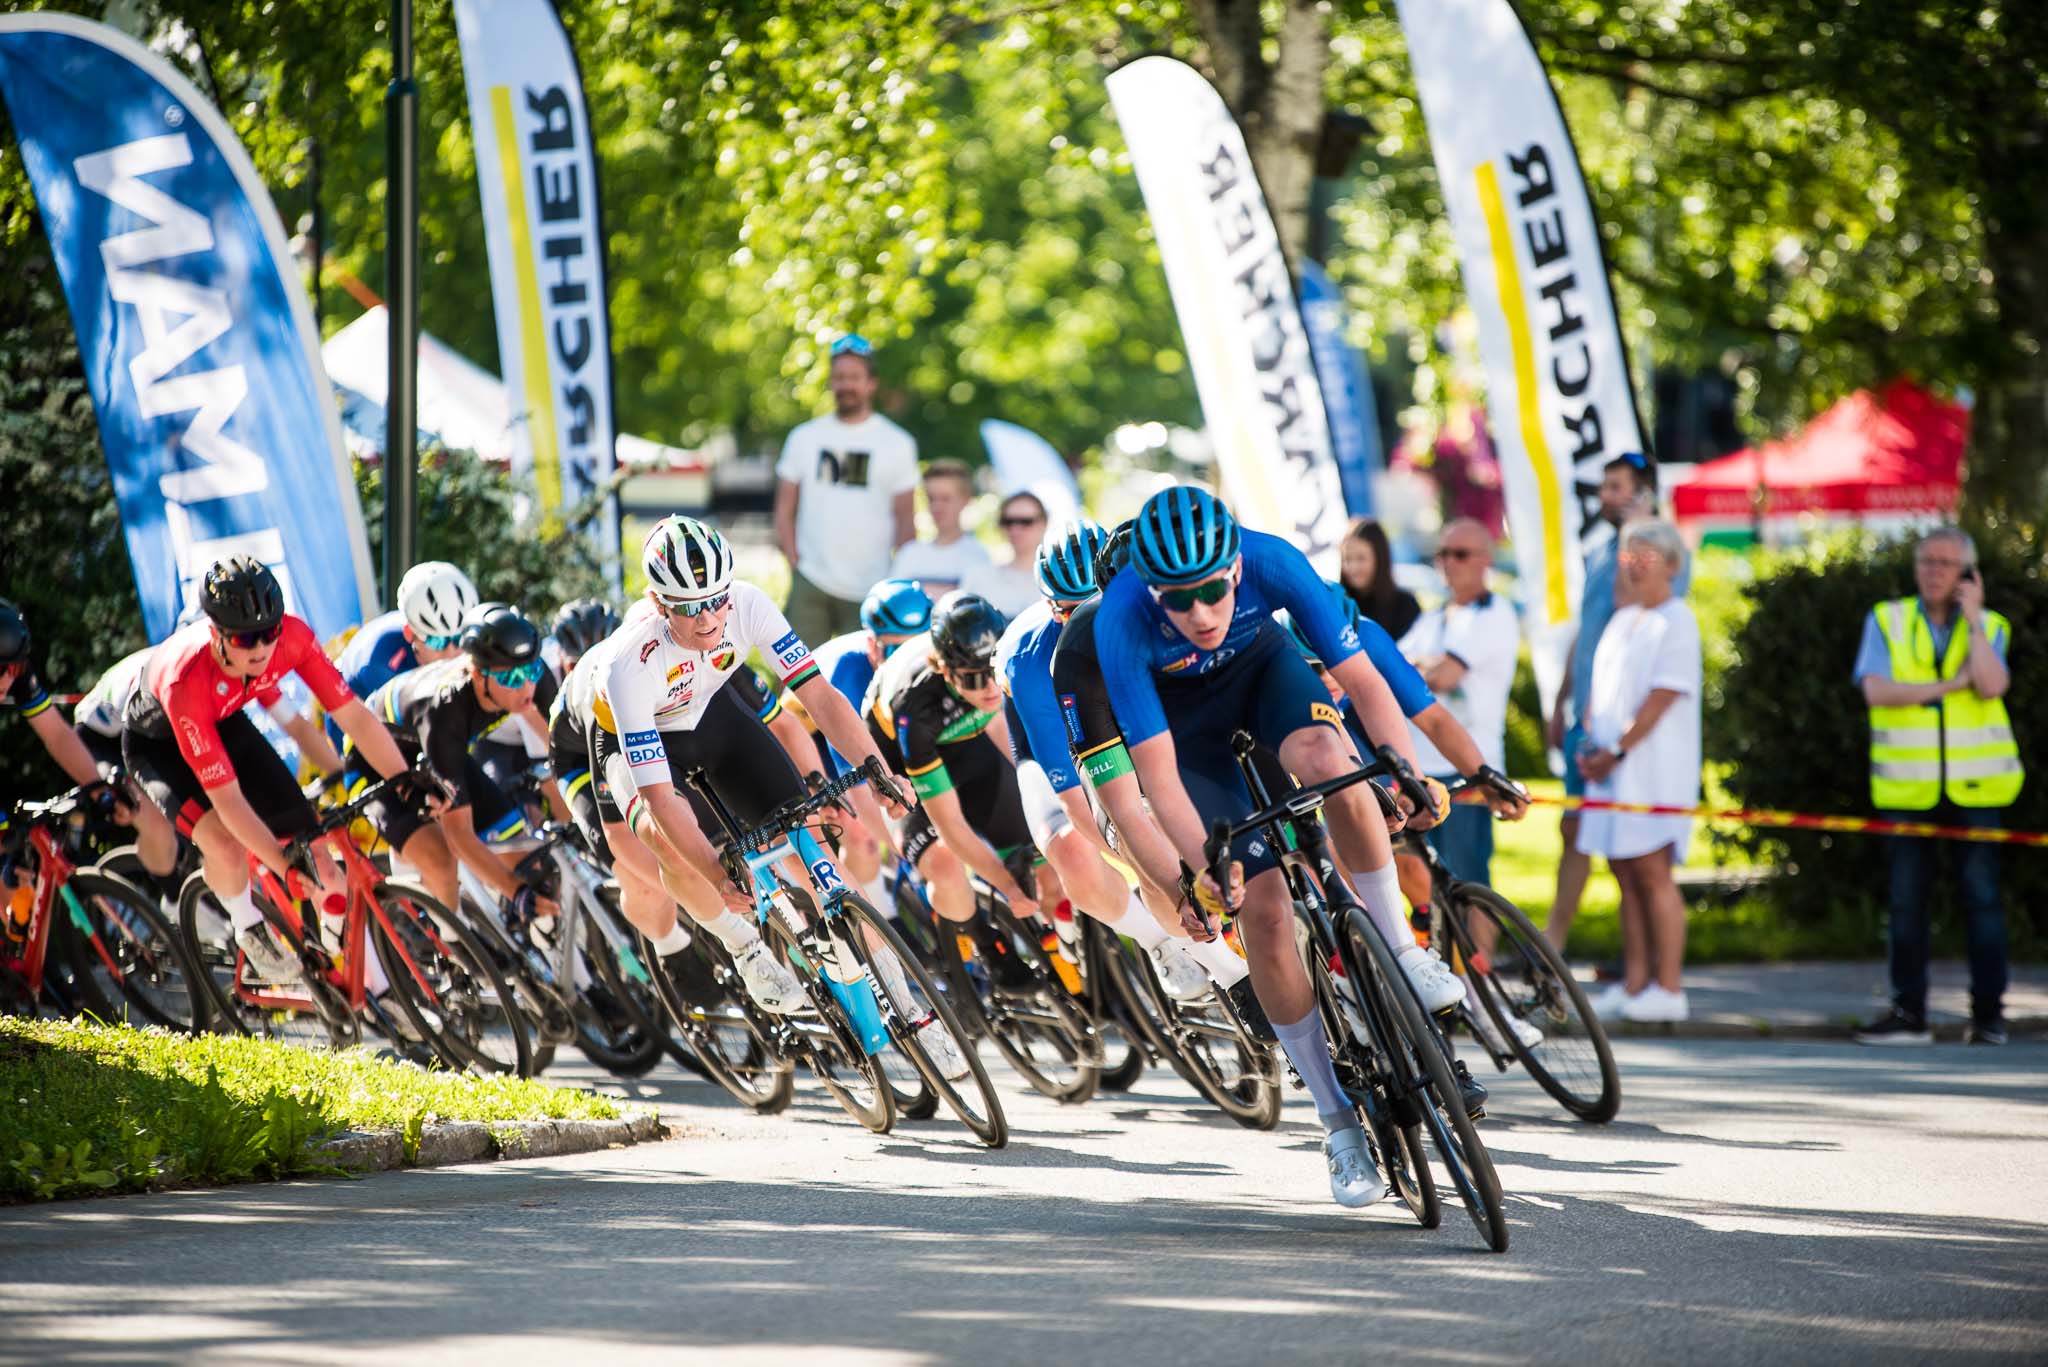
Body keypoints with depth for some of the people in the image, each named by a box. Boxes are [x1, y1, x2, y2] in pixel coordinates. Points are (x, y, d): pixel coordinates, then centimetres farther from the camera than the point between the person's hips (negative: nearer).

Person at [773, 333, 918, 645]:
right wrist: (794, 563, -1)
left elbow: (905, 520, 4)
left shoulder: (896, 443, 5)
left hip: (869, 592, -2)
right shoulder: (805, 438, 11)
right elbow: (785, 511, 12)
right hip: (809, 584, 2)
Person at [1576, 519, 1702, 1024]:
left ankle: (1668, 988, -9)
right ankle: (1634, 983, 10)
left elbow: (1661, 698, -14)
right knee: (1626, 874, 7)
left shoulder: (1675, 622, -7)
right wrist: (1590, 745, 3)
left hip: (1655, 768, -8)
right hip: (1610, 770, 8)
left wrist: (1615, 750, -15)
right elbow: (1599, 685, 19)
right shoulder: (1622, 619, 18)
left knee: (1651, 871, -10)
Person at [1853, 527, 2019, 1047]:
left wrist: (1972, 617, -8)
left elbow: (1991, 686, -13)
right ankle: (1908, 1014, 8)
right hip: (1909, 786, 1)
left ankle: (1988, 1014, 1)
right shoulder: (1887, 621, 6)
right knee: (1907, 900, 2)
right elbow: (1876, 690, -9)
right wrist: (1949, 685, -11)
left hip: (1973, 785, -1)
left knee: (1981, 896, -4)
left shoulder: (1989, 628, 7)